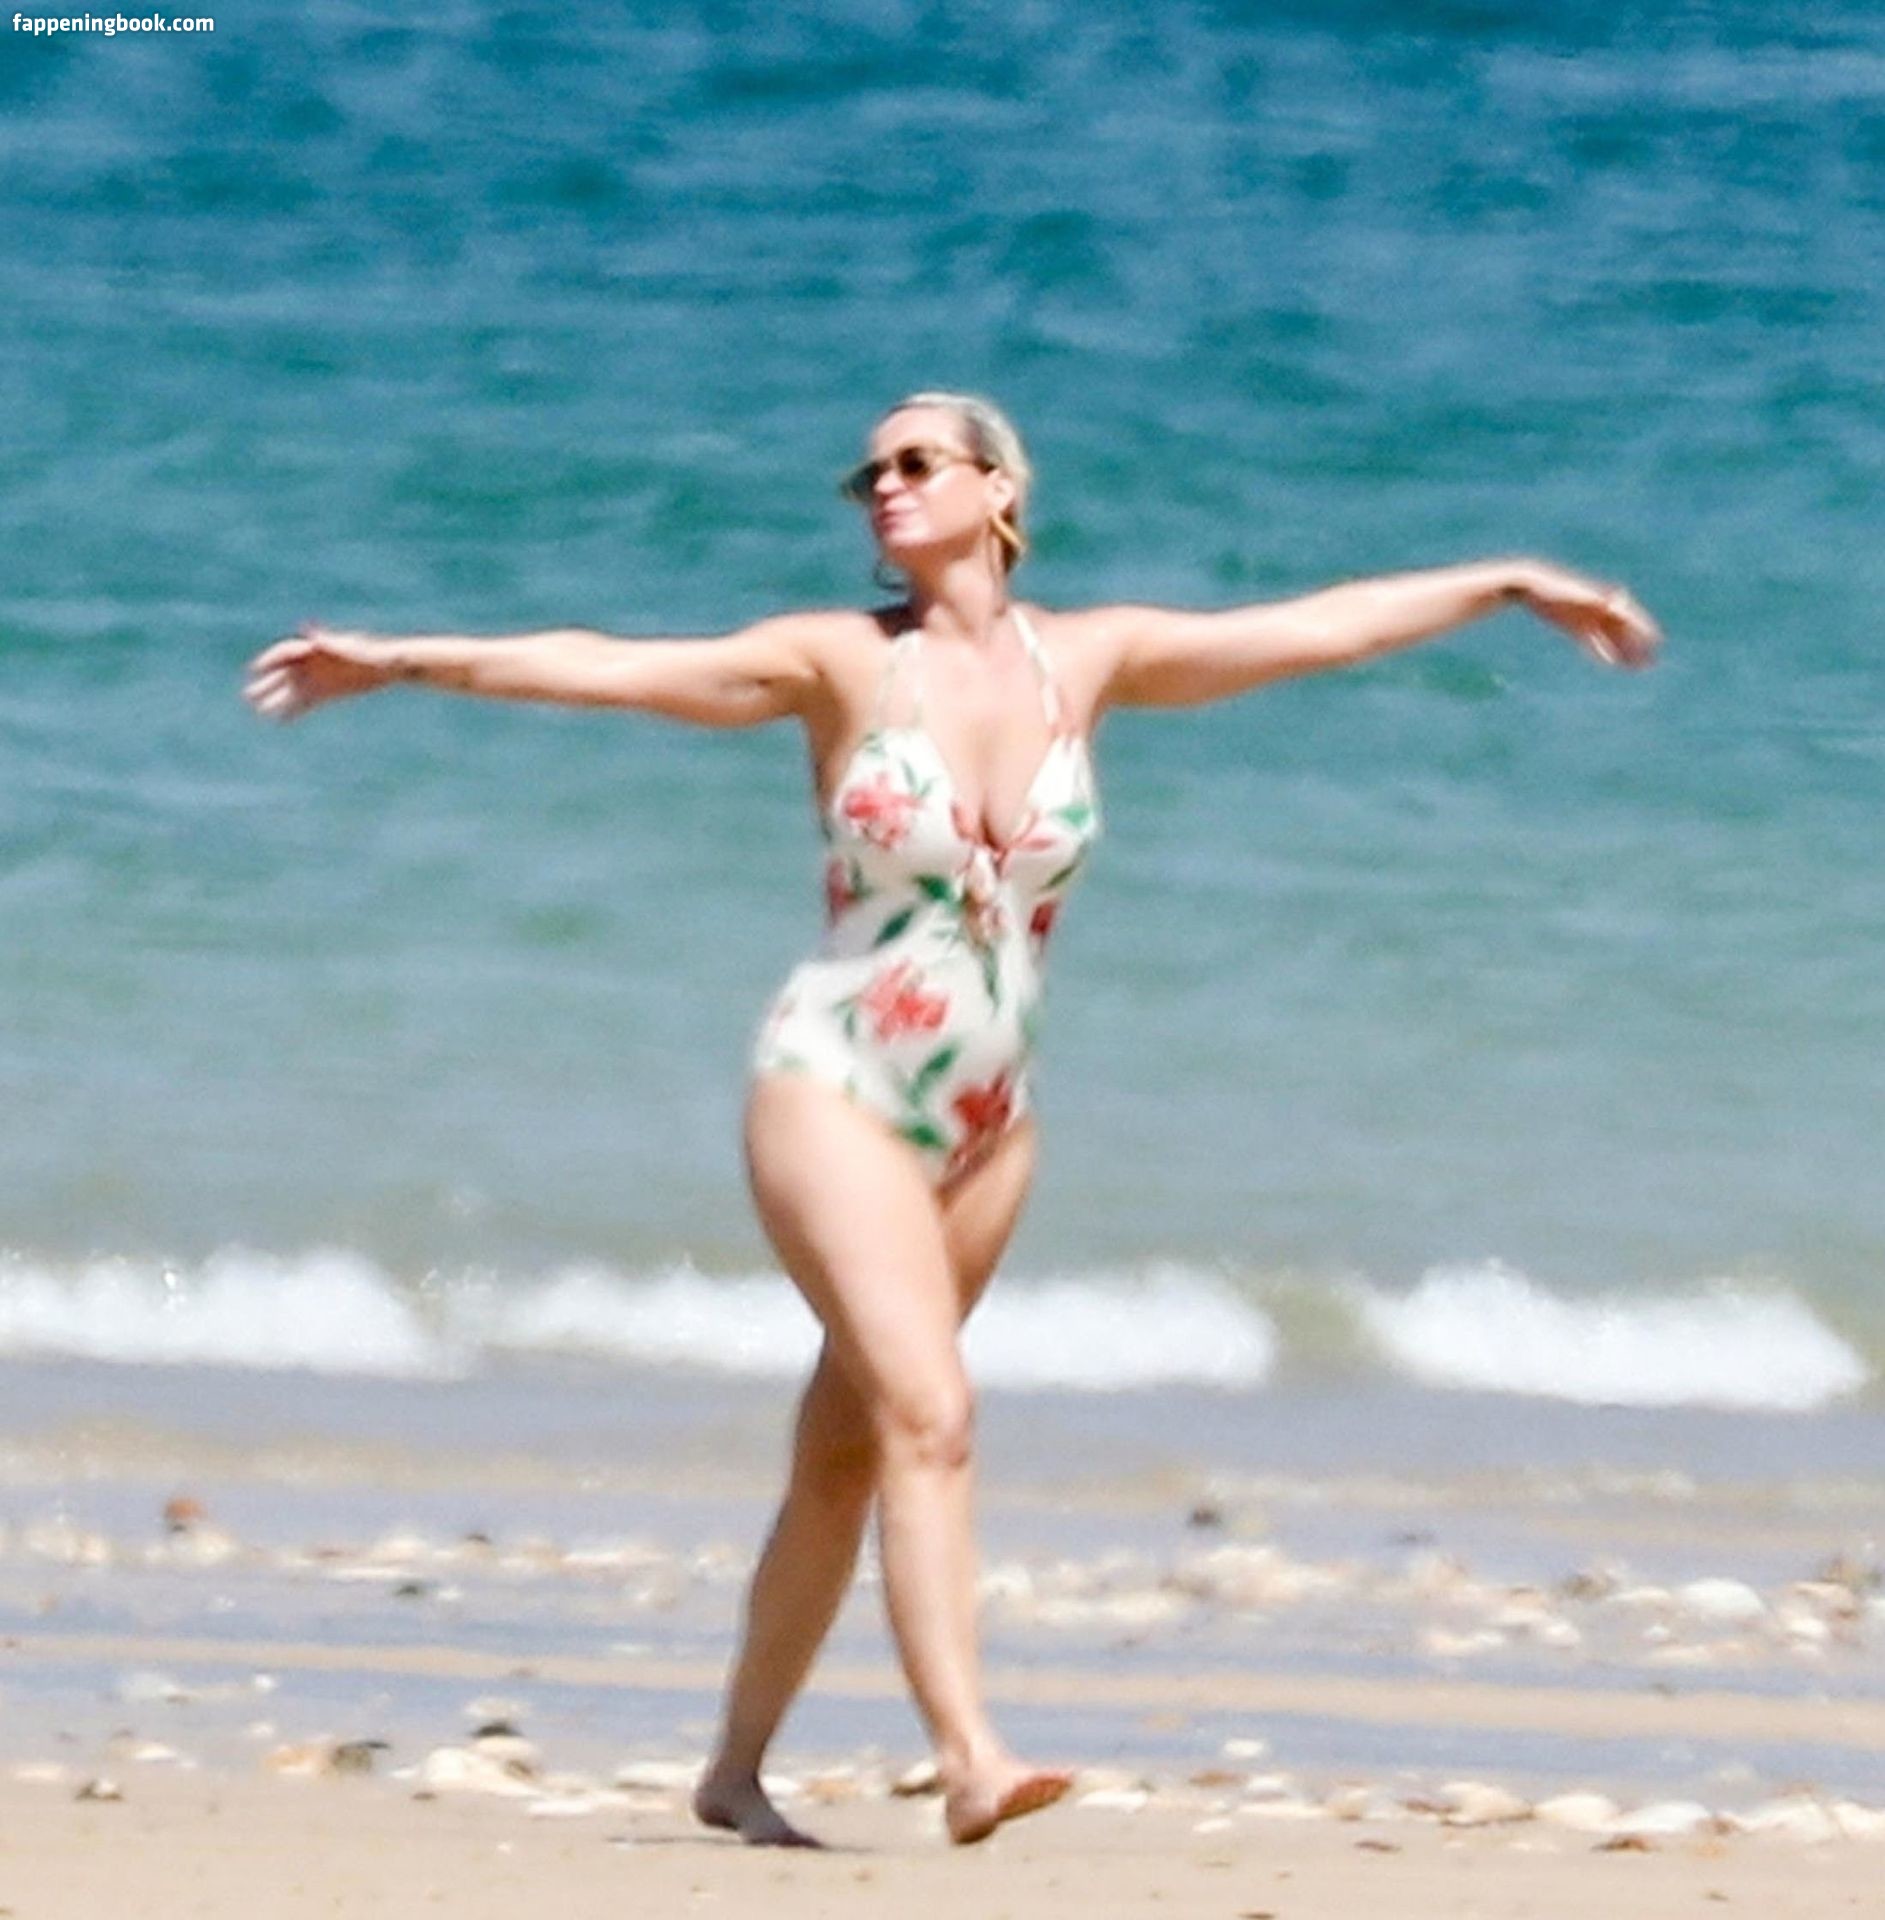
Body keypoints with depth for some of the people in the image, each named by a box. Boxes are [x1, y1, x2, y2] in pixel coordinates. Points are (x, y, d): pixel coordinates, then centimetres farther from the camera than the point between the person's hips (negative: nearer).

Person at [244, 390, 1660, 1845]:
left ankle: (738, 1768, 20)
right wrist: (400, 662, -20)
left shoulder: (1085, 662, 5)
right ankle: (970, 1756, -27)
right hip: (836, 1094, -4)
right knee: (930, 1414, -20)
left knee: (844, 1458, 11)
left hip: (985, 1125, 5)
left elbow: (1321, 626, 10)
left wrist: (1510, 584, 13)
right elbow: (606, 668, -12)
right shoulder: (846, 664, -5)